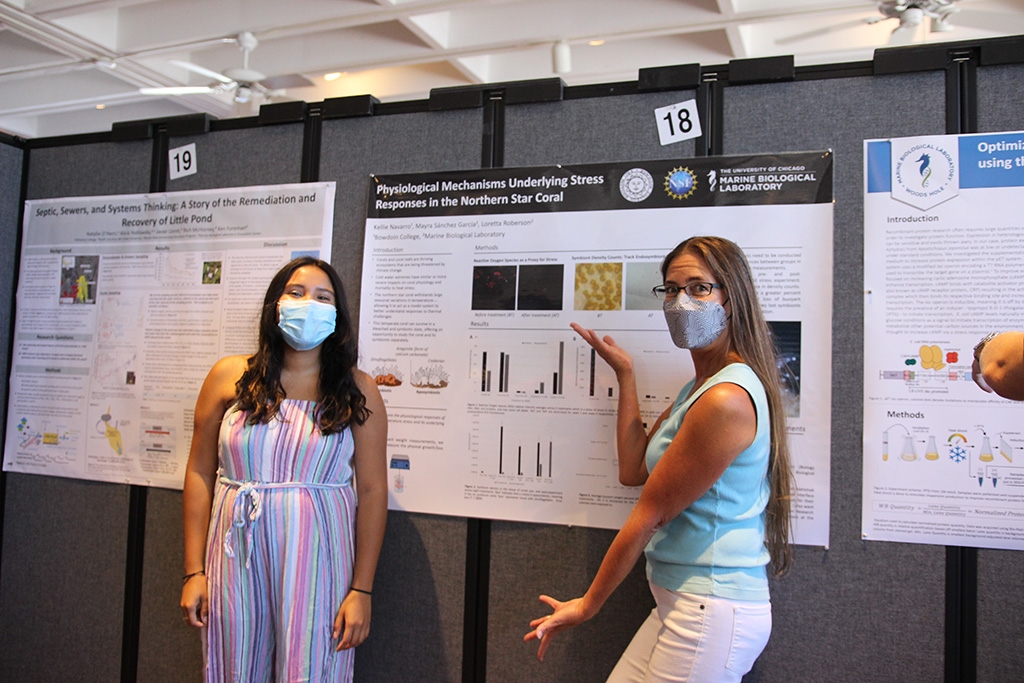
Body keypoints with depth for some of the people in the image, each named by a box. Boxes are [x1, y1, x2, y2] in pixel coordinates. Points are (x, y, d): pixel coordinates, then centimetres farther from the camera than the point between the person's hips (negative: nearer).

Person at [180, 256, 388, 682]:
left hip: (317, 562, -1)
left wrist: (361, 590, -7)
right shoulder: (230, 377, 3)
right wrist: (194, 571, 2)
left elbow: (372, 490, -3)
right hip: (238, 558, 2)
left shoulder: (357, 391, -1)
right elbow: (200, 473, 5)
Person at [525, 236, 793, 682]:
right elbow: (633, 470, 8)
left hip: (711, 610, -9)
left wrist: (587, 604, -6)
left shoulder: (727, 399, -21)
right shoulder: (701, 387, 11)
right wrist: (624, 375, 8)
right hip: (685, 604, 9)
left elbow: (651, 514, -15)